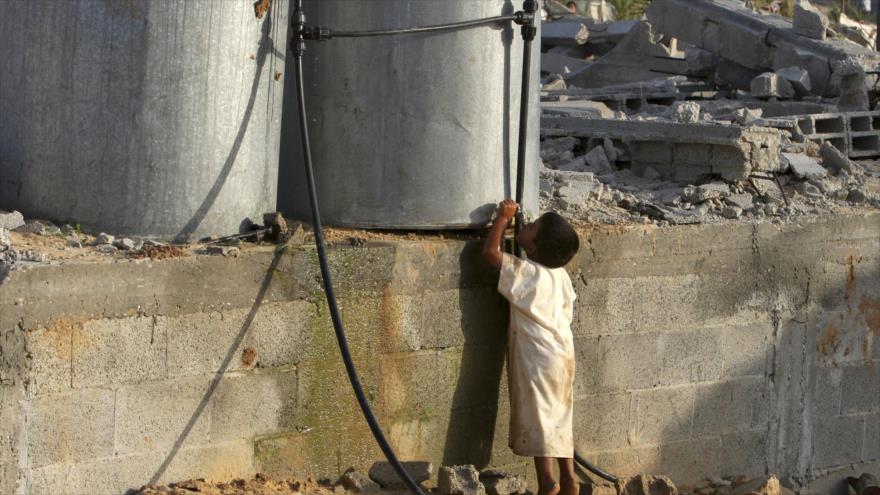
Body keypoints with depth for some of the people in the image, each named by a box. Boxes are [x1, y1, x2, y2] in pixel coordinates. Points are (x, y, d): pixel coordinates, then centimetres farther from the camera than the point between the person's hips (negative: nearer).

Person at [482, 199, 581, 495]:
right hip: (563, 355, 7)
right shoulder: (560, 275, 6)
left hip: (538, 359, -7)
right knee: (559, 418, 13)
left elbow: (490, 252, -18)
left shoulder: (527, 274, -16)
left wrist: (503, 218, -8)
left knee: (537, 418, -3)